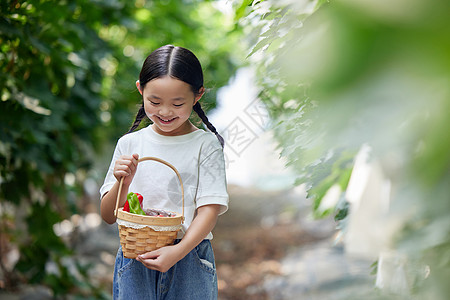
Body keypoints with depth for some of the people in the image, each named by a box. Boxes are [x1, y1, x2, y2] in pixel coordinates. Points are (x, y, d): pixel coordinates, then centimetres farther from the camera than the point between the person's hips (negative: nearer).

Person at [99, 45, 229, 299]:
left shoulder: (206, 145, -2)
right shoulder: (129, 144, 4)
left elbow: (210, 208, -9)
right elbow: (108, 216, 5)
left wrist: (178, 251, -23)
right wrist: (123, 183, -14)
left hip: (190, 263, -1)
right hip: (134, 264, 2)